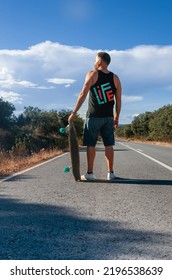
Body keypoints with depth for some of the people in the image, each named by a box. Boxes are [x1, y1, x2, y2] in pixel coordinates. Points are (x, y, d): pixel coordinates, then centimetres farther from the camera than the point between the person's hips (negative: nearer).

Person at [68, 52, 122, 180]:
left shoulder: (92, 74, -4)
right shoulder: (115, 78, 7)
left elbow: (83, 95, -10)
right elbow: (118, 101, 6)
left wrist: (74, 113, -8)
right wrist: (116, 118, 14)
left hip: (93, 116, -3)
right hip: (108, 117, 3)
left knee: (91, 145, 3)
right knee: (109, 145, 6)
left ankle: (90, 173, 5)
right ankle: (111, 173, 7)